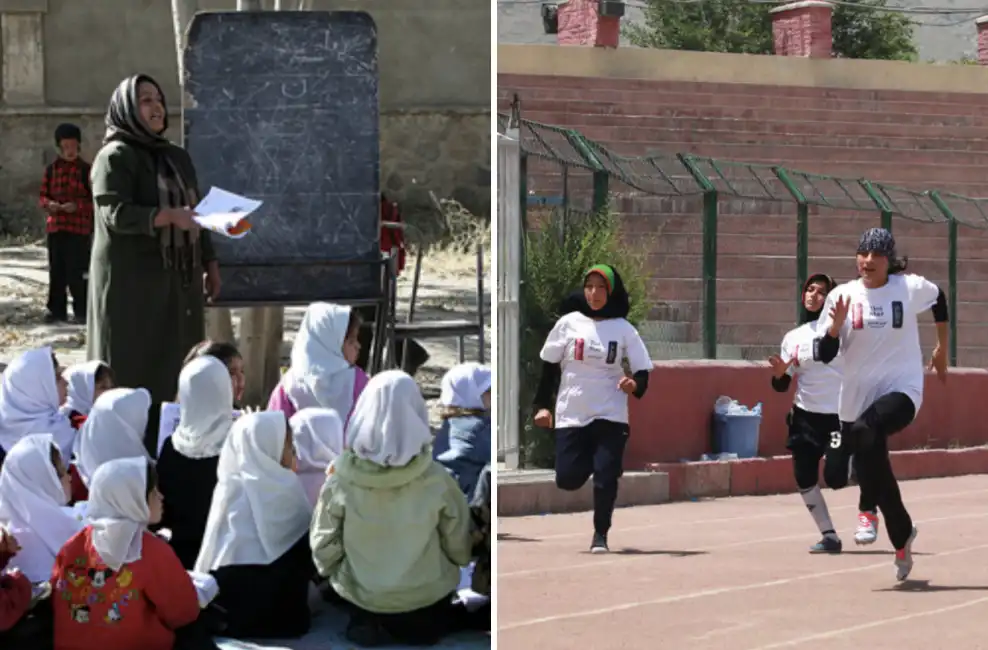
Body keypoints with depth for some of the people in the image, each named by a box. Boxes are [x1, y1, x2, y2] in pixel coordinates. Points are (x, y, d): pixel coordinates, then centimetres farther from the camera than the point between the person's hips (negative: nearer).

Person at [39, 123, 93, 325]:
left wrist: (77, 206, -17)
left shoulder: (86, 170, -1)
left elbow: (95, 199, -3)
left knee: (77, 271, -6)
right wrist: (49, 204, -8)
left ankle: (82, 311, 0)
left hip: (79, 228, -4)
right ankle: (56, 309, 14)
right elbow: (43, 196, 14)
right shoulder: (51, 170, 11)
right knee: (56, 271, 6)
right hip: (55, 227, 4)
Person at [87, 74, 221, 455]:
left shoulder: (177, 158, 16)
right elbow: (115, 213, -17)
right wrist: (169, 216, -27)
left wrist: (210, 262, 13)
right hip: (133, 283, -7)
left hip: (178, 281, 7)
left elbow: (195, 213, 21)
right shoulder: (115, 157, -6)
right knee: (134, 368, -6)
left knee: (175, 367, 4)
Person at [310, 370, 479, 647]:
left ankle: (369, 624, 10)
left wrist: (336, 575, 14)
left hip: (361, 599, -1)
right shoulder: (437, 480, -22)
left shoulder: (340, 480, -21)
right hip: (427, 600, 1)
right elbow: (459, 551, -7)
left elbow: (323, 550, -8)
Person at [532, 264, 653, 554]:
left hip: (610, 416, -1)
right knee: (567, 479, -2)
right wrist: (542, 405, 4)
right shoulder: (569, 323, -1)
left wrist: (635, 385, -23)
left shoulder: (624, 329, -3)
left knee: (605, 478, -10)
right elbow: (549, 365, 7)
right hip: (570, 415, 1)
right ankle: (589, 461, 33)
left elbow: (642, 372, -1)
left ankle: (600, 534, 11)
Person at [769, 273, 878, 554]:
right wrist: (779, 373, -10)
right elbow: (781, 386, 11)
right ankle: (829, 536, 16)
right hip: (805, 417, 4)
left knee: (836, 477, -15)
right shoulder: (792, 338, 9)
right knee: (804, 479, 0)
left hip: (840, 416, -4)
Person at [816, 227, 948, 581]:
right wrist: (836, 325, -23)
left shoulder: (910, 288, -5)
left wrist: (942, 349, 23)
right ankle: (902, 538, 32)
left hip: (901, 390, -3)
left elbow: (940, 299, 19)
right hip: (857, 398, 3)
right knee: (874, 478, 7)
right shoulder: (842, 295, -3)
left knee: (864, 429, -35)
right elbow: (826, 355, -5)